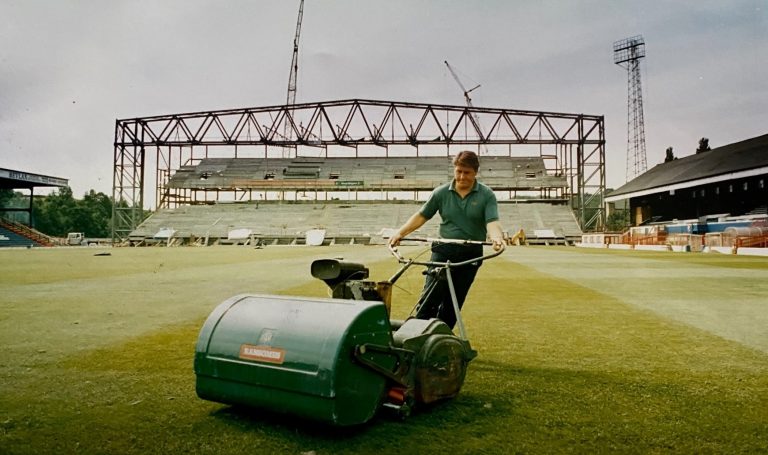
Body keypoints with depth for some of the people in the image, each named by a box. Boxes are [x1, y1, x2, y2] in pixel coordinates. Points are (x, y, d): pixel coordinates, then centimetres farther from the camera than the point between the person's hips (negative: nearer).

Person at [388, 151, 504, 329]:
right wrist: (400, 233, -6)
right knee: (430, 297, -9)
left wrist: (497, 238, -36)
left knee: (453, 301, 8)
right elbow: (421, 216, 5)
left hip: (471, 254, 0)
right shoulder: (441, 192, 1)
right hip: (444, 250, 0)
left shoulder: (487, 195, -2)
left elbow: (492, 222, -14)